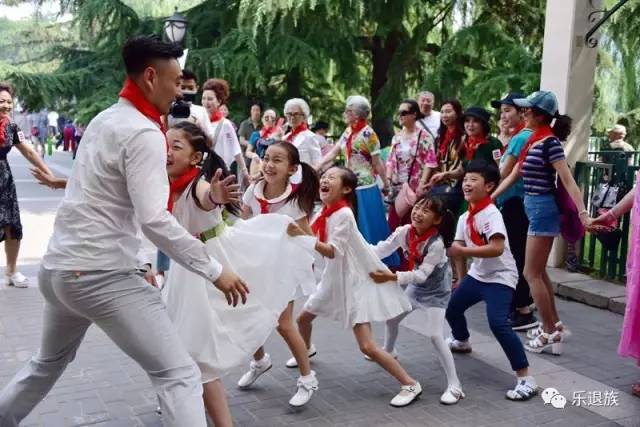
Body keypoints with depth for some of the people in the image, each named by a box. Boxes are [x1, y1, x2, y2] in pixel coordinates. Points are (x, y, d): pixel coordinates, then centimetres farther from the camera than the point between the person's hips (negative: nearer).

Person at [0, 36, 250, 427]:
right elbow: (155, 220, -23)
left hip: (58, 268, 10)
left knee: (49, 363, 33)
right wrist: (214, 270, -19)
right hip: (103, 276, -10)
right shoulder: (144, 133, -14)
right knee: (179, 375, -8)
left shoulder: (104, 120, 13)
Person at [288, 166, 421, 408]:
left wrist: (302, 235, -39)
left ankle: (410, 385, -2)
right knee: (303, 318, 21)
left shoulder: (343, 214, -23)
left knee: (367, 347, -14)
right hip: (335, 279, 9)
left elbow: (332, 251, -30)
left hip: (356, 281, -9)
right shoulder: (324, 211, 2)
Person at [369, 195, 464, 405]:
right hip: (415, 287, 7)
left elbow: (421, 275, -34)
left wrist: (392, 277, -44)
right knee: (391, 317, 19)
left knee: (434, 335, -19)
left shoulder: (436, 243, -32)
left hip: (436, 290, -7)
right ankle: (388, 351, 50)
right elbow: (381, 250, -11)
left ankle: (454, 386, -11)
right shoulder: (404, 231, -15)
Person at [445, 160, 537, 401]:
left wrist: (463, 251, -34)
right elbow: (459, 246, 4)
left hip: (500, 277, -9)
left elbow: (497, 248, -34)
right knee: (452, 307, 19)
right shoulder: (464, 217, 5)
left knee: (498, 324, -24)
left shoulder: (491, 214, -22)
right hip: (477, 274, 9)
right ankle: (461, 341, 53)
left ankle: (526, 379, -18)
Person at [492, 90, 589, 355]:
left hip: (543, 208, -9)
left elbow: (567, 180, -21)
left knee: (531, 273, -3)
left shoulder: (549, 142, -14)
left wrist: (582, 212, -28)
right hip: (534, 207, 9)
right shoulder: (533, 141, 13)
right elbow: (512, 176, 17)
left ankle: (551, 334, 7)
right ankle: (554, 326, 25)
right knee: (539, 272, 15)